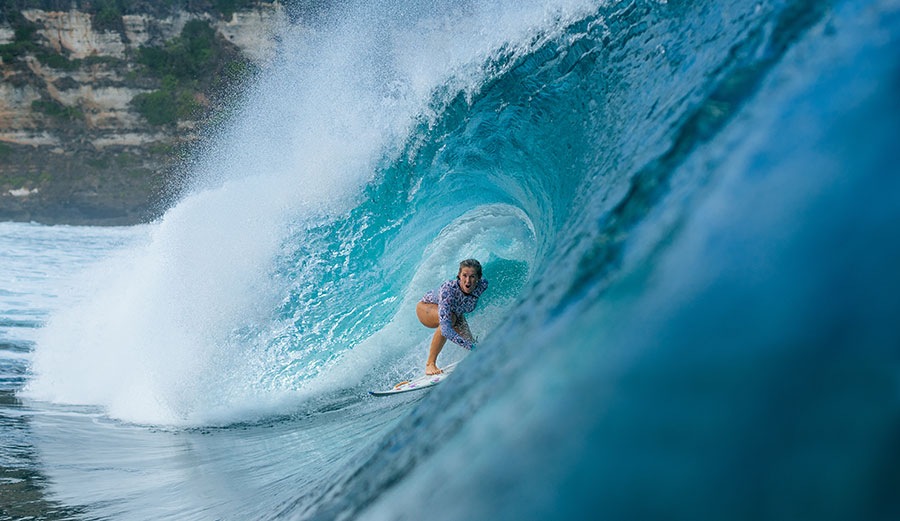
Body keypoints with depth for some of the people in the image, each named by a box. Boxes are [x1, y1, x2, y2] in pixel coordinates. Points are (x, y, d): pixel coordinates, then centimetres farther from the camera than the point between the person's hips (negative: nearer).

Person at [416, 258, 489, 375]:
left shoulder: (482, 286, -31)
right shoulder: (448, 289, -45)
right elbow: (445, 330, -51)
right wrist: (472, 347, -59)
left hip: (455, 311, 5)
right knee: (449, 318, -36)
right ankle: (430, 364, -24)